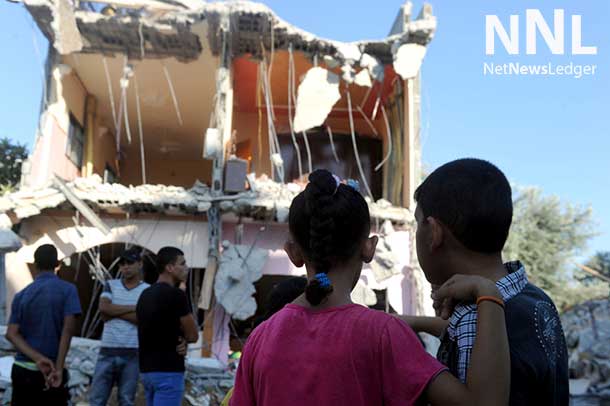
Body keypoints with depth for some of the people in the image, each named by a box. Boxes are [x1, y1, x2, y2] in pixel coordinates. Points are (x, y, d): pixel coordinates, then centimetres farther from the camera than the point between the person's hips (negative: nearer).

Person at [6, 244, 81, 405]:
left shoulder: (21, 296, 7)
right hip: (51, 370, -3)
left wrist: (38, 359, -16)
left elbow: (11, 334, -6)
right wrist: (59, 368, -19)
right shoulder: (67, 290, -4)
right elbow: (68, 329, -16)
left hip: (22, 370, 4)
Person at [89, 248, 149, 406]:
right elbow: (103, 308, -8)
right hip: (107, 351, 2)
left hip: (132, 353, -2)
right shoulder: (110, 285, 10)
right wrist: (135, 307, -9)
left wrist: (114, 312, -9)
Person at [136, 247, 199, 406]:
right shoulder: (175, 294, -14)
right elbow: (193, 335, -7)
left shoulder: (145, 294, 13)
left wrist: (177, 336, 6)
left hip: (147, 369, 9)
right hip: (168, 370, -9)